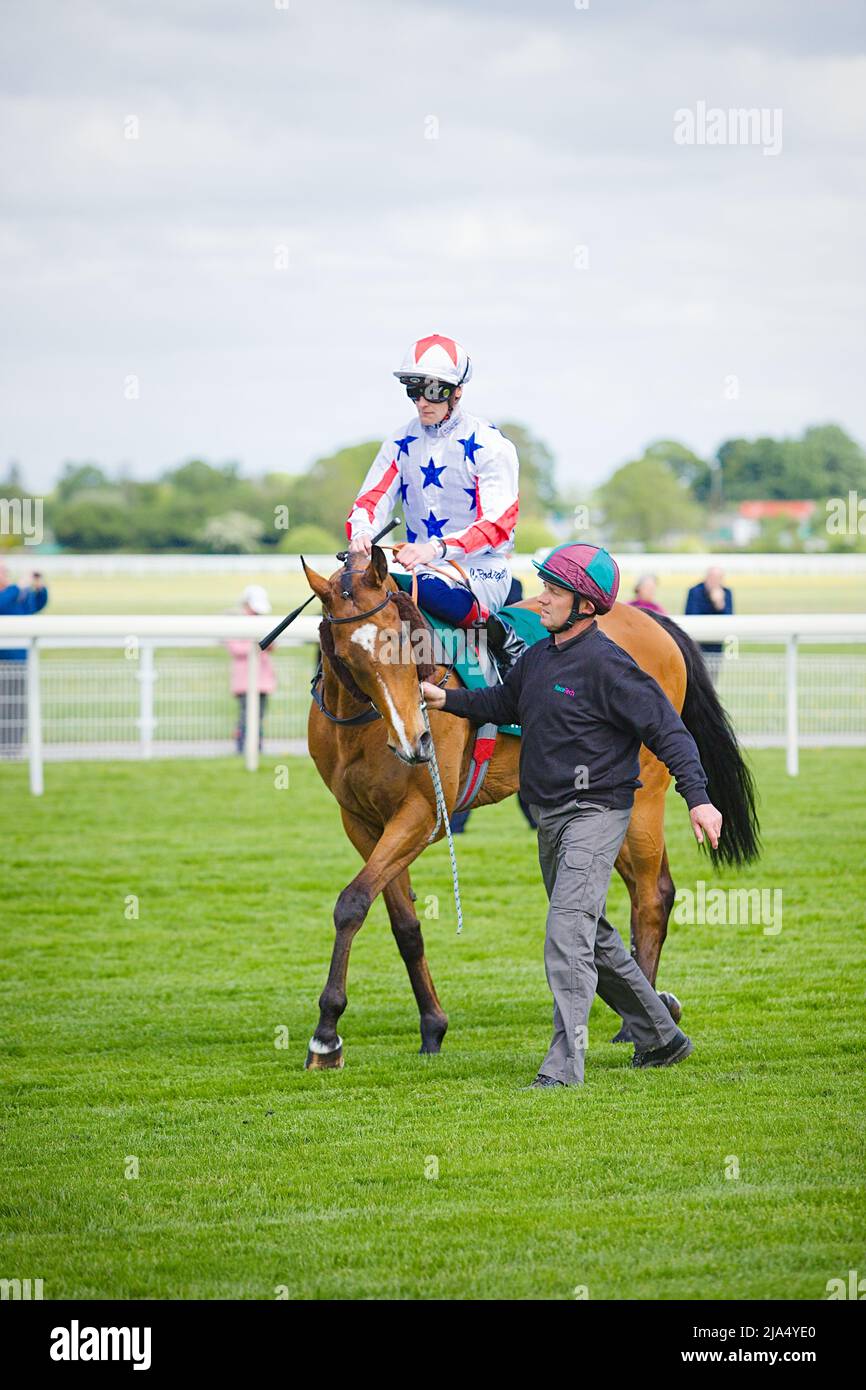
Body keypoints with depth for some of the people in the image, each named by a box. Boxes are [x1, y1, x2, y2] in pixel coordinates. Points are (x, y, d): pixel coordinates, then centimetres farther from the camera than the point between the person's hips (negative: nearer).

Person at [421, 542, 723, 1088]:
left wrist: (697, 798, -25)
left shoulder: (606, 664, -17)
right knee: (594, 938, 19)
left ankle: (565, 1064, -20)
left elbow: (667, 730, -18)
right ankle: (660, 1038, 33)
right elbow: (503, 703, 27)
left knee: (568, 933, -18)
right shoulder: (539, 657, 8)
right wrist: (446, 699, 15)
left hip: (595, 815, -9)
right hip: (552, 818, 9)